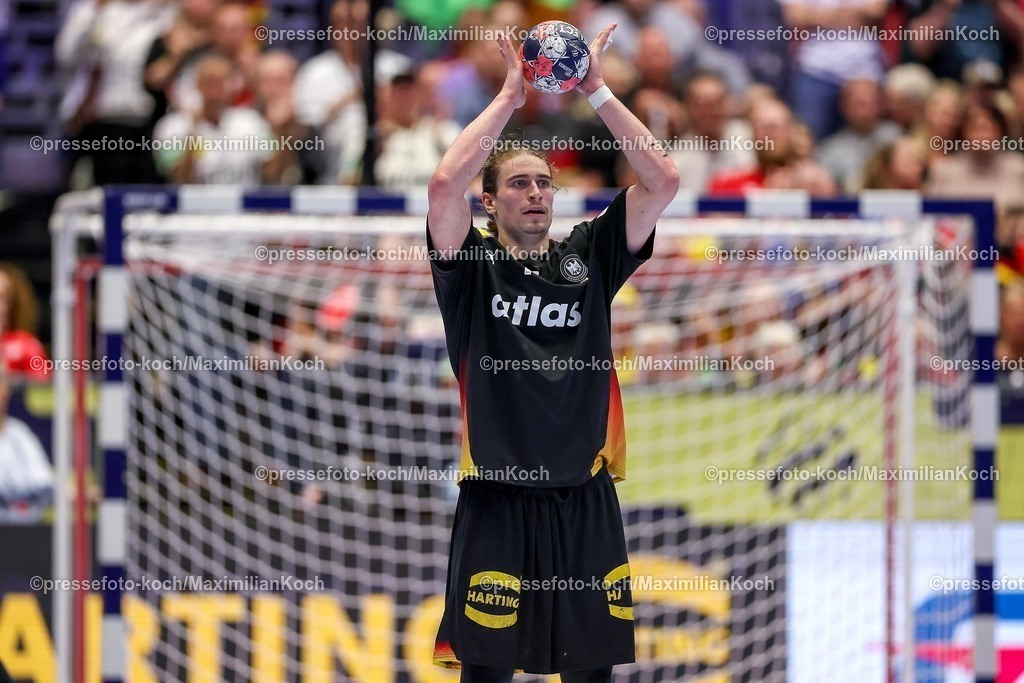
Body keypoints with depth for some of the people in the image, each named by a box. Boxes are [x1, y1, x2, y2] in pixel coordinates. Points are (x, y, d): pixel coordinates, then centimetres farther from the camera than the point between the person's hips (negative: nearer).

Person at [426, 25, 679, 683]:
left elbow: (663, 181, 1)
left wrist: (597, 88, -3)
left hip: (585, 498, 3)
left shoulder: (588, 256, 10)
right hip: (497, 498, -3)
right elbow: (445, 183, -16)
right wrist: (510, 96, -10)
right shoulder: (472, 263, 3)